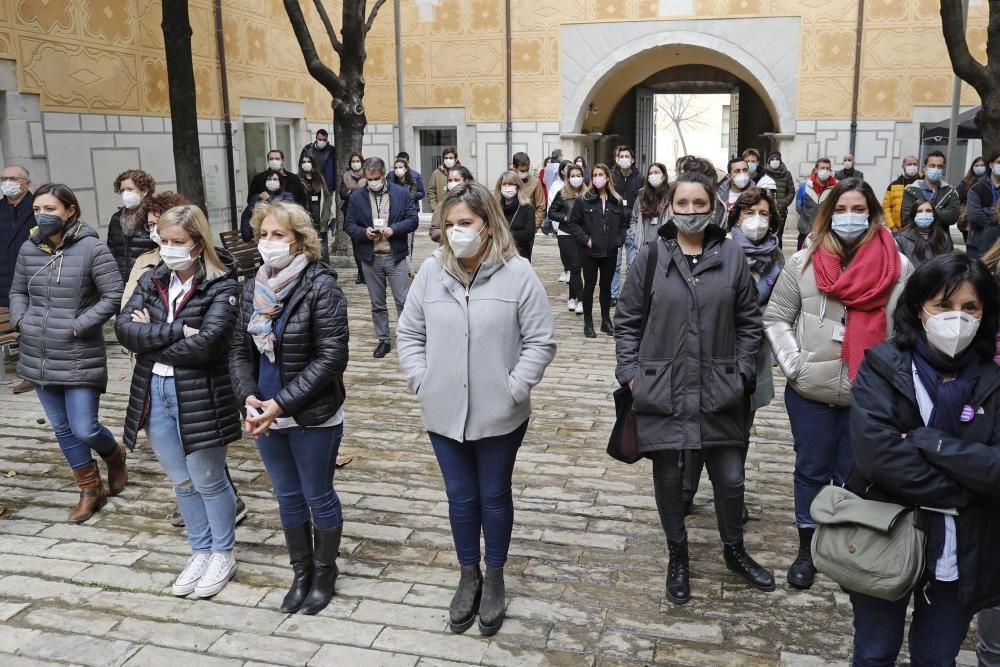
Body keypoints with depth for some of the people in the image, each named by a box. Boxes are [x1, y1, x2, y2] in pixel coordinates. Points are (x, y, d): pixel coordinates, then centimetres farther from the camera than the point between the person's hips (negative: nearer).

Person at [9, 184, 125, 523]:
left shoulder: (92, 248, -12)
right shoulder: (28, 249, 4)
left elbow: (113, 296, -12)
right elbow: (17, 291, 17)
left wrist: (78, 326, -17)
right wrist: (21, 320, 0)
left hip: (80, 358, -5)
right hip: (38, 358, 5)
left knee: (84, 429, -4)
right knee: (62, 428, 13)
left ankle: (114, 454, 31)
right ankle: (91, 490, 29)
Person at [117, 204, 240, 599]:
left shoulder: (221, 286, -11)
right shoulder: (151, 281, 6)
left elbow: (206, 344, -23)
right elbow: (124, 328, -7)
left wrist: (151, 339, -12)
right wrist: (177, 332, -18)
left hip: (200, 395, -5)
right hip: (153, 393, 6)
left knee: (208, 482, 9)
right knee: (182, 483, 17)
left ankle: (223, 554, 29)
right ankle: (200, 552, 34)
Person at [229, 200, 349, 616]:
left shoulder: (321, 286, -16)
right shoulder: (254, 287, 3)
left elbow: (331, 358, -19)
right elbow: (241, 349, 7)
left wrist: (281, 403, -22)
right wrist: (248, 398, -11)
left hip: (314, 417, -5)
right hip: (266, 415, 6)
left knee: (318, 496, 11)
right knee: (288, 497, 18)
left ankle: (324, 574, 32)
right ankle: (301, 573, 37)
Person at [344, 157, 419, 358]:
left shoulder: (402, 193, 0)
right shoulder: (356, 197, 4)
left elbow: (413, 220, -1)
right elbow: (349, 225, 5)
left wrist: (393, 229, -17)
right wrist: (364, 232, -15)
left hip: (395, 256, -2)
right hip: (370, 258, 2)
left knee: (403, 301, -2)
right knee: (377, 304, 11)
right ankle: (383, 340, 22)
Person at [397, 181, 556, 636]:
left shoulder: (517, 273, -11)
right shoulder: (431, 272, -1)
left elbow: (541, 341, -7)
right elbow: (409, 333, 7)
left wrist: (513, 388, -13)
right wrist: (421, 382, -2)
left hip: (500, 416, -2)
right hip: (443, 414, 3)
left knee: (495, 497, 15)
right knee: (460, 497, 16)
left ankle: (494, 577, 36)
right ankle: (468, 576, 37)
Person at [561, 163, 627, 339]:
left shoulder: (616, 201, 5)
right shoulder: (584, 200, -5)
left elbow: (623, 223, 15)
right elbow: (572, 223, -3)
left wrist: (619, 239, 1)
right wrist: (585, 239, -11)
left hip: (610, 252, 3)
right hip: (590, 252, -3)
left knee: (606, 286, 12)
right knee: (590, 286, 4)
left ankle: (606, 321, 23)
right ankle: (588, 323, 12)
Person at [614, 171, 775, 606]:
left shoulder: (732, 257, 1)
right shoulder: (651, 257, -2)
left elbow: (749, 322, 7)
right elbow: (626, 321, 2)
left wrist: (741, 373, 0)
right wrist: (630, 374, -4)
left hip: (717, 391, 1)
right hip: (661, 390, -1)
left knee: (731, 478, 10)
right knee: (668, 477, 11)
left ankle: (734, 550, 37)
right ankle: (677, 556, 34)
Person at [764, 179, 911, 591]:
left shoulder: (899, 267, -1)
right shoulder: (804, 262, -1)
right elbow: (775, 318, 3)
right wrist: (793, 364, -8)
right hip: (810, 392, 0)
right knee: (811, 470, 13)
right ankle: (807, 548, 28)